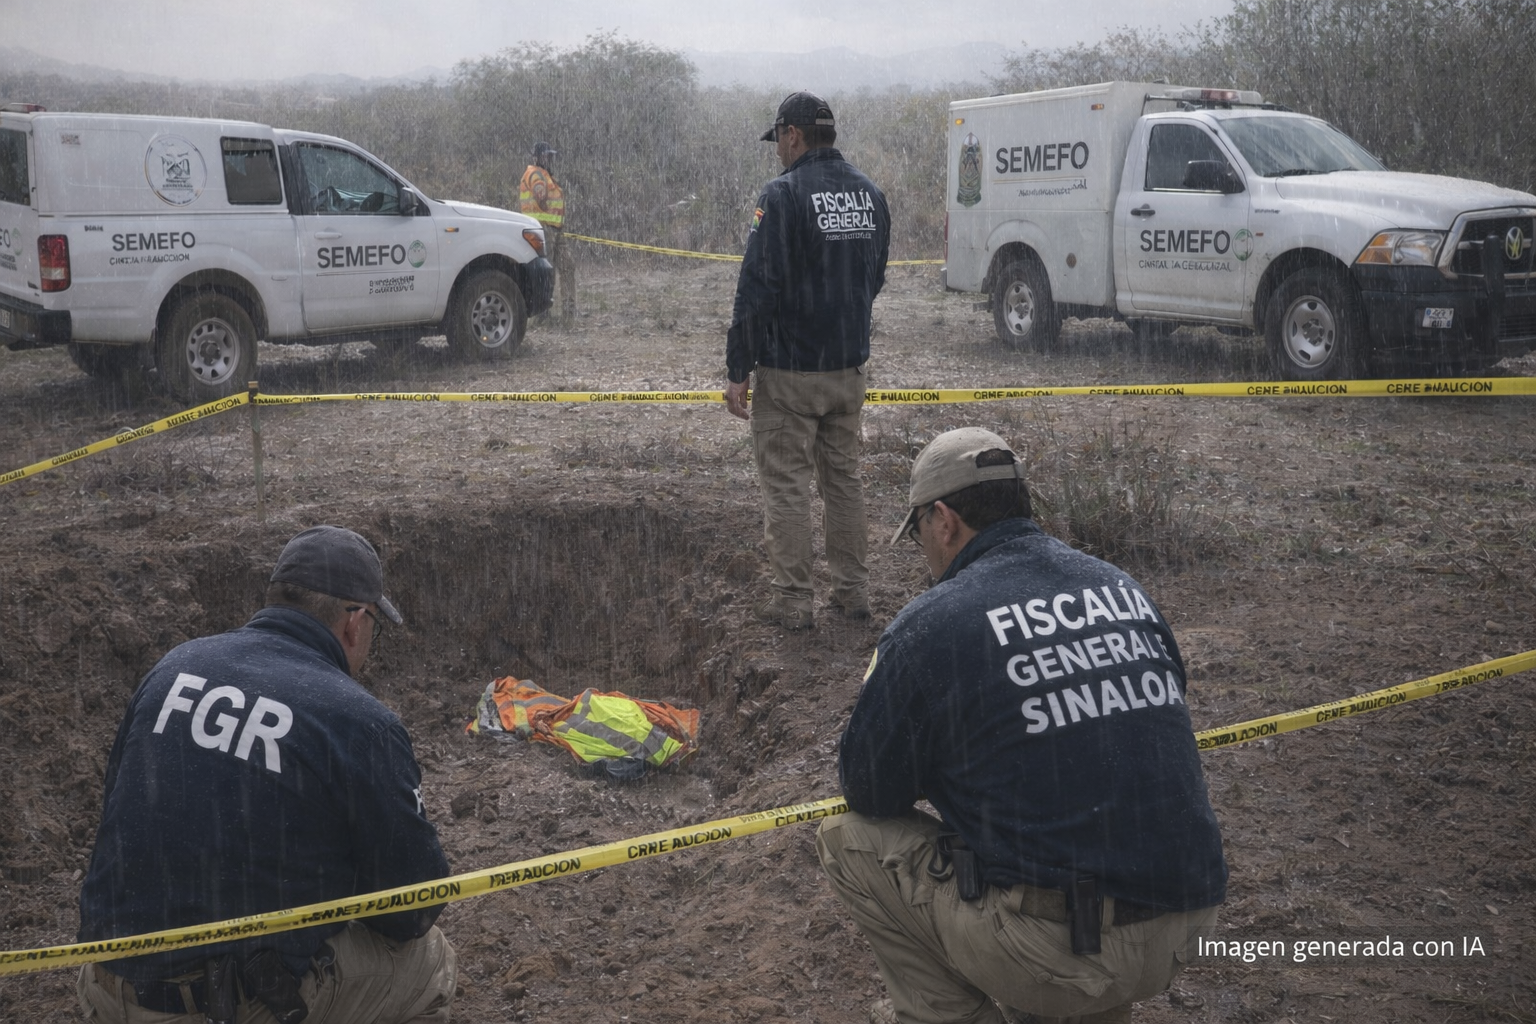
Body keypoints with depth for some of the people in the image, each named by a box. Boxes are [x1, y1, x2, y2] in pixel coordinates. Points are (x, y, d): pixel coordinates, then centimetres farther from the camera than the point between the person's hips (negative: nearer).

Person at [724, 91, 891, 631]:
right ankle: (853, 589, 21)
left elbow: (756, 289, -18)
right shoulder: (870, 194, 7)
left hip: (789, 369, -7)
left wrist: (738, 369, -13)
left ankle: (793, 600, 6)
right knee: (844, 478, 16)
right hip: (849, 368, 7)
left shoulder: (783, 195, -15)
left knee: (786, 484, 1)